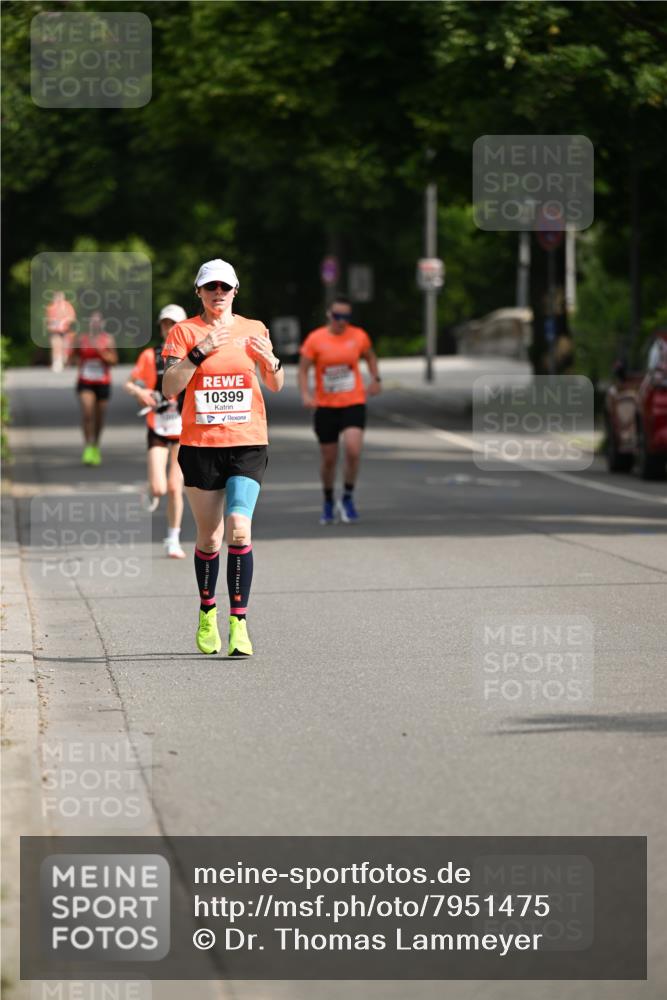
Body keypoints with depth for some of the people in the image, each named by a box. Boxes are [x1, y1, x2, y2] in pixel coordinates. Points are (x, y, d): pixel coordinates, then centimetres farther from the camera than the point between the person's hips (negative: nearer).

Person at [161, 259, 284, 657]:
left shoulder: (254, 329, 7)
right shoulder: (184, 332, 2)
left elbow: (275, 386, 15)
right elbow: (169, 387, -8)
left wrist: (271, 362, -6)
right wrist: (200, 352, -19)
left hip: (248, 444, 0)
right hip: (200, 445, 0)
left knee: (239, 530, -17)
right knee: (209, 538, 7)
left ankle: (239, 623, -16)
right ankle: (207, 611, 31)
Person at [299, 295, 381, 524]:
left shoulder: (359, 336, -1)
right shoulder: (315, 339, -6)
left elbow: (370, 356, 20)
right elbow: (303, 369, -1)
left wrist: (375, 379, 7)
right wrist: (305, 394, -16)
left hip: (353, 404, 0)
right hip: (325, 406, 0)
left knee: (353, 450, -20)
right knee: (328, 459, 6)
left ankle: (347, 498, -1)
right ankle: (328, 503, 29)